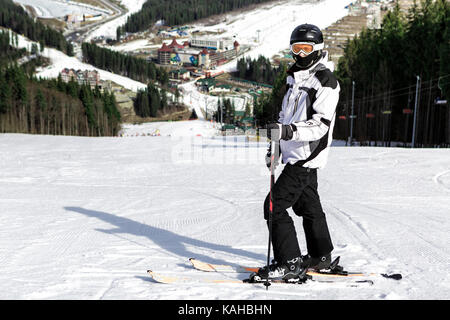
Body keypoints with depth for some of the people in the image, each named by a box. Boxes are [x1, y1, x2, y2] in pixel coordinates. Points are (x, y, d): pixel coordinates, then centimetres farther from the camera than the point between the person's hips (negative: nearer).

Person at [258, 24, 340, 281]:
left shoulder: (326, 81, -13)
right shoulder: (295, 78, 15)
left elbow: (321, 125, -22)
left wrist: (289, 131, -35)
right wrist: (275, 145, 23)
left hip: (307, 157, -9)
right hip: (296, 155, 9)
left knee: (275, 205, -12)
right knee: (308, 205, 17)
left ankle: (290, 264, -3)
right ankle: (321, 257, 32)